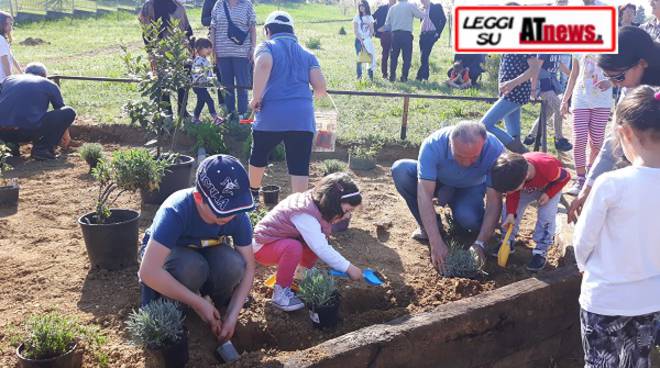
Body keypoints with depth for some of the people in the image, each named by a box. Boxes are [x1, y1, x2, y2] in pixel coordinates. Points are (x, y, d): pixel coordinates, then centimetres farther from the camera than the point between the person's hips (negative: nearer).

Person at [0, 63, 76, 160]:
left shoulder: (8, 79, 24)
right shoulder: (49, 85, 15)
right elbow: (61, 109, 28)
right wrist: (65, 133, 46)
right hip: (28, 130, -5)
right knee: (69, 112, 8)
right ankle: (43, 149, 0)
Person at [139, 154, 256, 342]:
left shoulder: (238, 216, -26)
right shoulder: (175, 211, -38)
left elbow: (248, 268, -16)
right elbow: (148, 272, -41)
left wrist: (232, 316, -24)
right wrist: (198, 303, -36)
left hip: (204, 252, 3)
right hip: (164, 253, -3)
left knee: (233, 265, -31)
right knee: (191, 267, -38)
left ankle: (218, 305, 0)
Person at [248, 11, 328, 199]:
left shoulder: (267, 47, 8)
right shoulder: (307, 54, 18)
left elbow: (264, 65, -17)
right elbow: (321, 88, 6)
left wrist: (256, 98, -11)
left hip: (271, 115, -1)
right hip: (302, 117, 1)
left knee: (259, 155, 24)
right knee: (299, 166, 1)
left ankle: (253, 193, 43)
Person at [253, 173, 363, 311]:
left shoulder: (316, 205, -6)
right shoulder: (305, 214, -32)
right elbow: (322, 250, -33)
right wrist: (349, 268, -26)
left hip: (282, 241, 8)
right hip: (263, 246, -8)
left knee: (317, 240, -9)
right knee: (293, 247, -35)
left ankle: (303, 274, 11)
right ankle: (280, 293, -18)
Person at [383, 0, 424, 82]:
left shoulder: (392, 8, 10)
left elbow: (387, 24, 12)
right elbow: (421, 15, 3)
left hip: (395, 34, 3)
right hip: (406, 33, -3)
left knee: (394, 56, 11)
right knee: (407, 57, 2)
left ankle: (392, 76, 9)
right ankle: (404, 77, -2)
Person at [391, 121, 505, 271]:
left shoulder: (495, 150, -33)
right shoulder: (433, 145, -36)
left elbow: (494, 202, -29)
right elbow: (425, 195, -39)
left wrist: (479, 243, -38)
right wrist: (436, 243, -45)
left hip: (469, 189, 0)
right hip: (435, 182, 1)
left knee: (468, 219, -33)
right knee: (400, 170, -29)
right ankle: (425, 225, -8)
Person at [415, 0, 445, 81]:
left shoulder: (436, 7, 1)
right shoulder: (423, 9, 17)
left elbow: (443, 19, -3)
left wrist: (438, 32, -8)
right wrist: (421, 33, 12)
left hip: (431, 34, -6)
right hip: (423, 35, 6)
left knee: (424, 56, -13)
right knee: (423, 57, 6)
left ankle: (420, 76, -11)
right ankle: (425, 76, 12)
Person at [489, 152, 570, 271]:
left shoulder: (547, 167, -45)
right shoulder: (513, 175, -33)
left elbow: (565, 176, -24)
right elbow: (512, 195, -17)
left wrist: (548, 194, -32)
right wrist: (511, 214, -31)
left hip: (551, 187, -3)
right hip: (528, 188, 3)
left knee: (546, 216, -21)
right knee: (508, 210, -10)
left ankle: (540, 252, -8)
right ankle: (508, 242, 8)